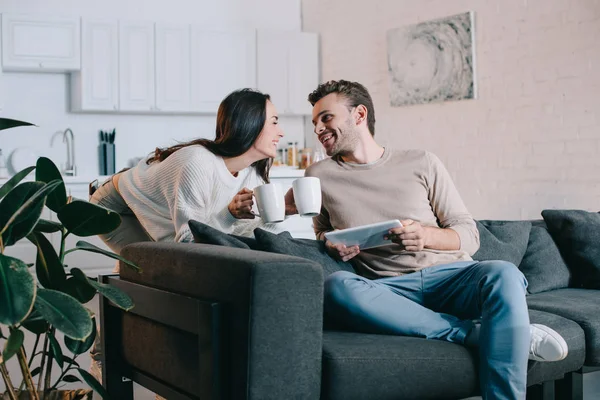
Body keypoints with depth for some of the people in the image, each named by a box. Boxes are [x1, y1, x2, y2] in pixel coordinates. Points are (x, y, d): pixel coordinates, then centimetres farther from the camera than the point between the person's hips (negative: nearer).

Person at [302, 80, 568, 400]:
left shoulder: (421, 163, 11)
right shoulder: (319, 176, 13)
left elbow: (469, 234, 10)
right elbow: (323, 231, 26)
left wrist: (426, 235, -12)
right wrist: (331, 245, 1)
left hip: (449, 275, 0)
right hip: (388, 289, 0)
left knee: (503, 275, -33)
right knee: (335, 287, -34)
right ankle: (477, 332, -25)